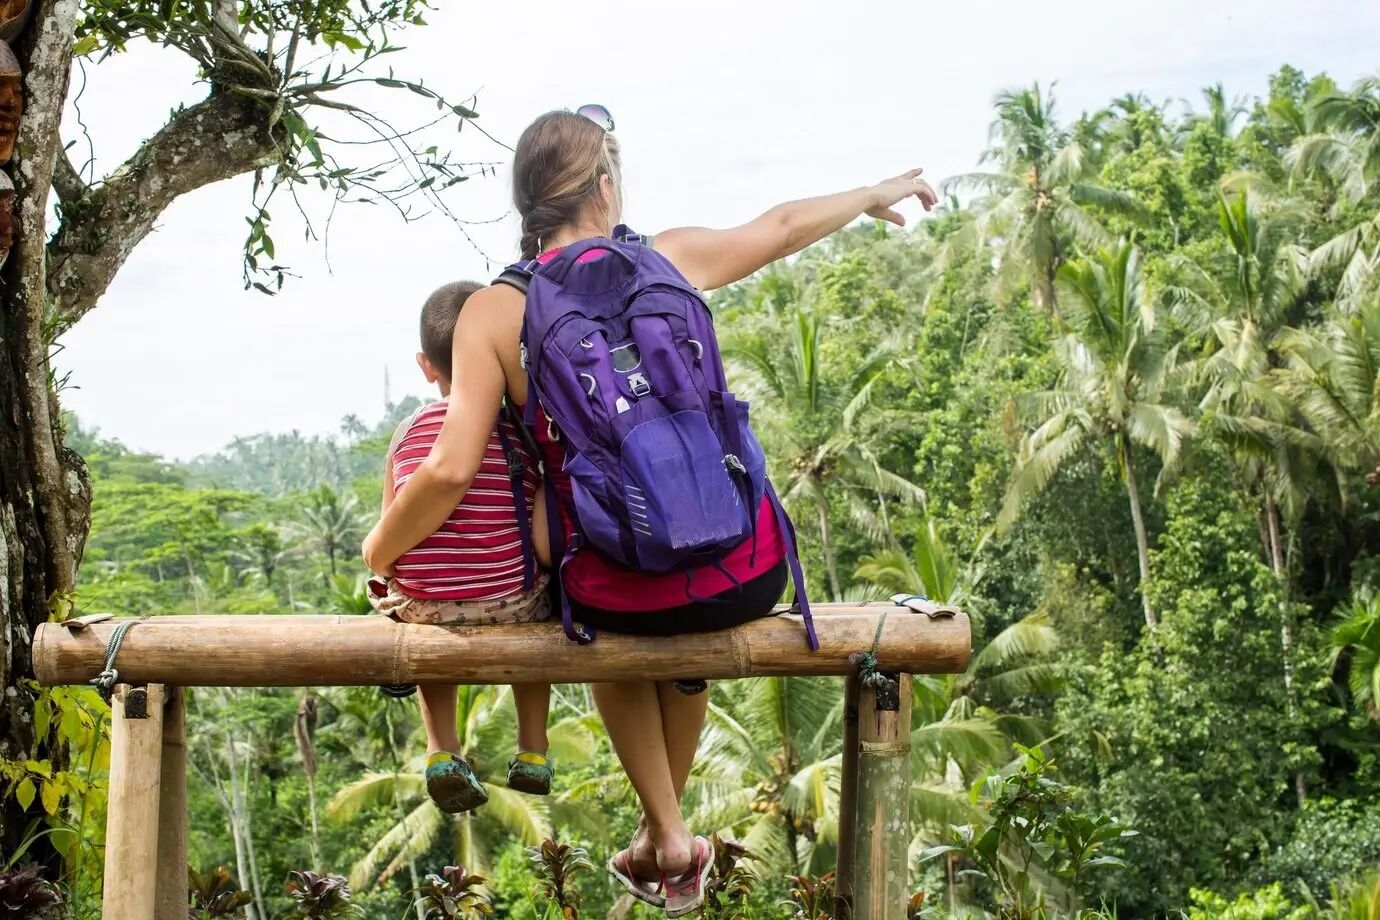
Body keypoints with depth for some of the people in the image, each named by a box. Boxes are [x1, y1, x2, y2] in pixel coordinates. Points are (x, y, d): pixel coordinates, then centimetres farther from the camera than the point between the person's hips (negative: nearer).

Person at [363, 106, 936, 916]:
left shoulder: (492, 313, -6)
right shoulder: (669, 259, -2)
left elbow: (452, 470, -12)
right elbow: (784, 227, 17)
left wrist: (379, 551, 6)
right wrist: (875, 195, 36)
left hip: (625, 596, -1)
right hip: (747, 578, 1)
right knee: (690, 629, 39)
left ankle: (668, 835, 34)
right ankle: (665, 831, 48)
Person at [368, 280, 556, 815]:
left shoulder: (407, 433, 1)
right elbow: (546, 547, -11)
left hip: (421, 604, 1)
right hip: (508, 604, -1)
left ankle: (442, 750, 25)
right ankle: (532, 753, 35)